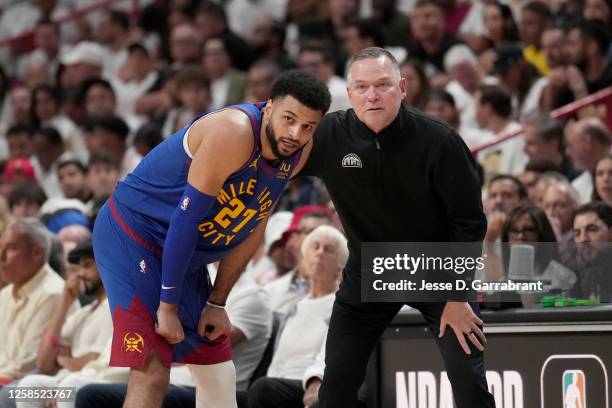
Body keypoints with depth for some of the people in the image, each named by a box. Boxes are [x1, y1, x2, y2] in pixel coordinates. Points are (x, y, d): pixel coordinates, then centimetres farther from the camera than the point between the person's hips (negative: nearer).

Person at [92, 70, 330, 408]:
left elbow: (252, 230, 9)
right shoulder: (234, 132, -29)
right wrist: (168, 305, -22)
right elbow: (187, 218, -26)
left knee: (219, 375, 12)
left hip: (184, 255, 9)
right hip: (131, 237, -9)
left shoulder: (295, 156, -2)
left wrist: (217, 303, 7)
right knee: (151, 372, -18)